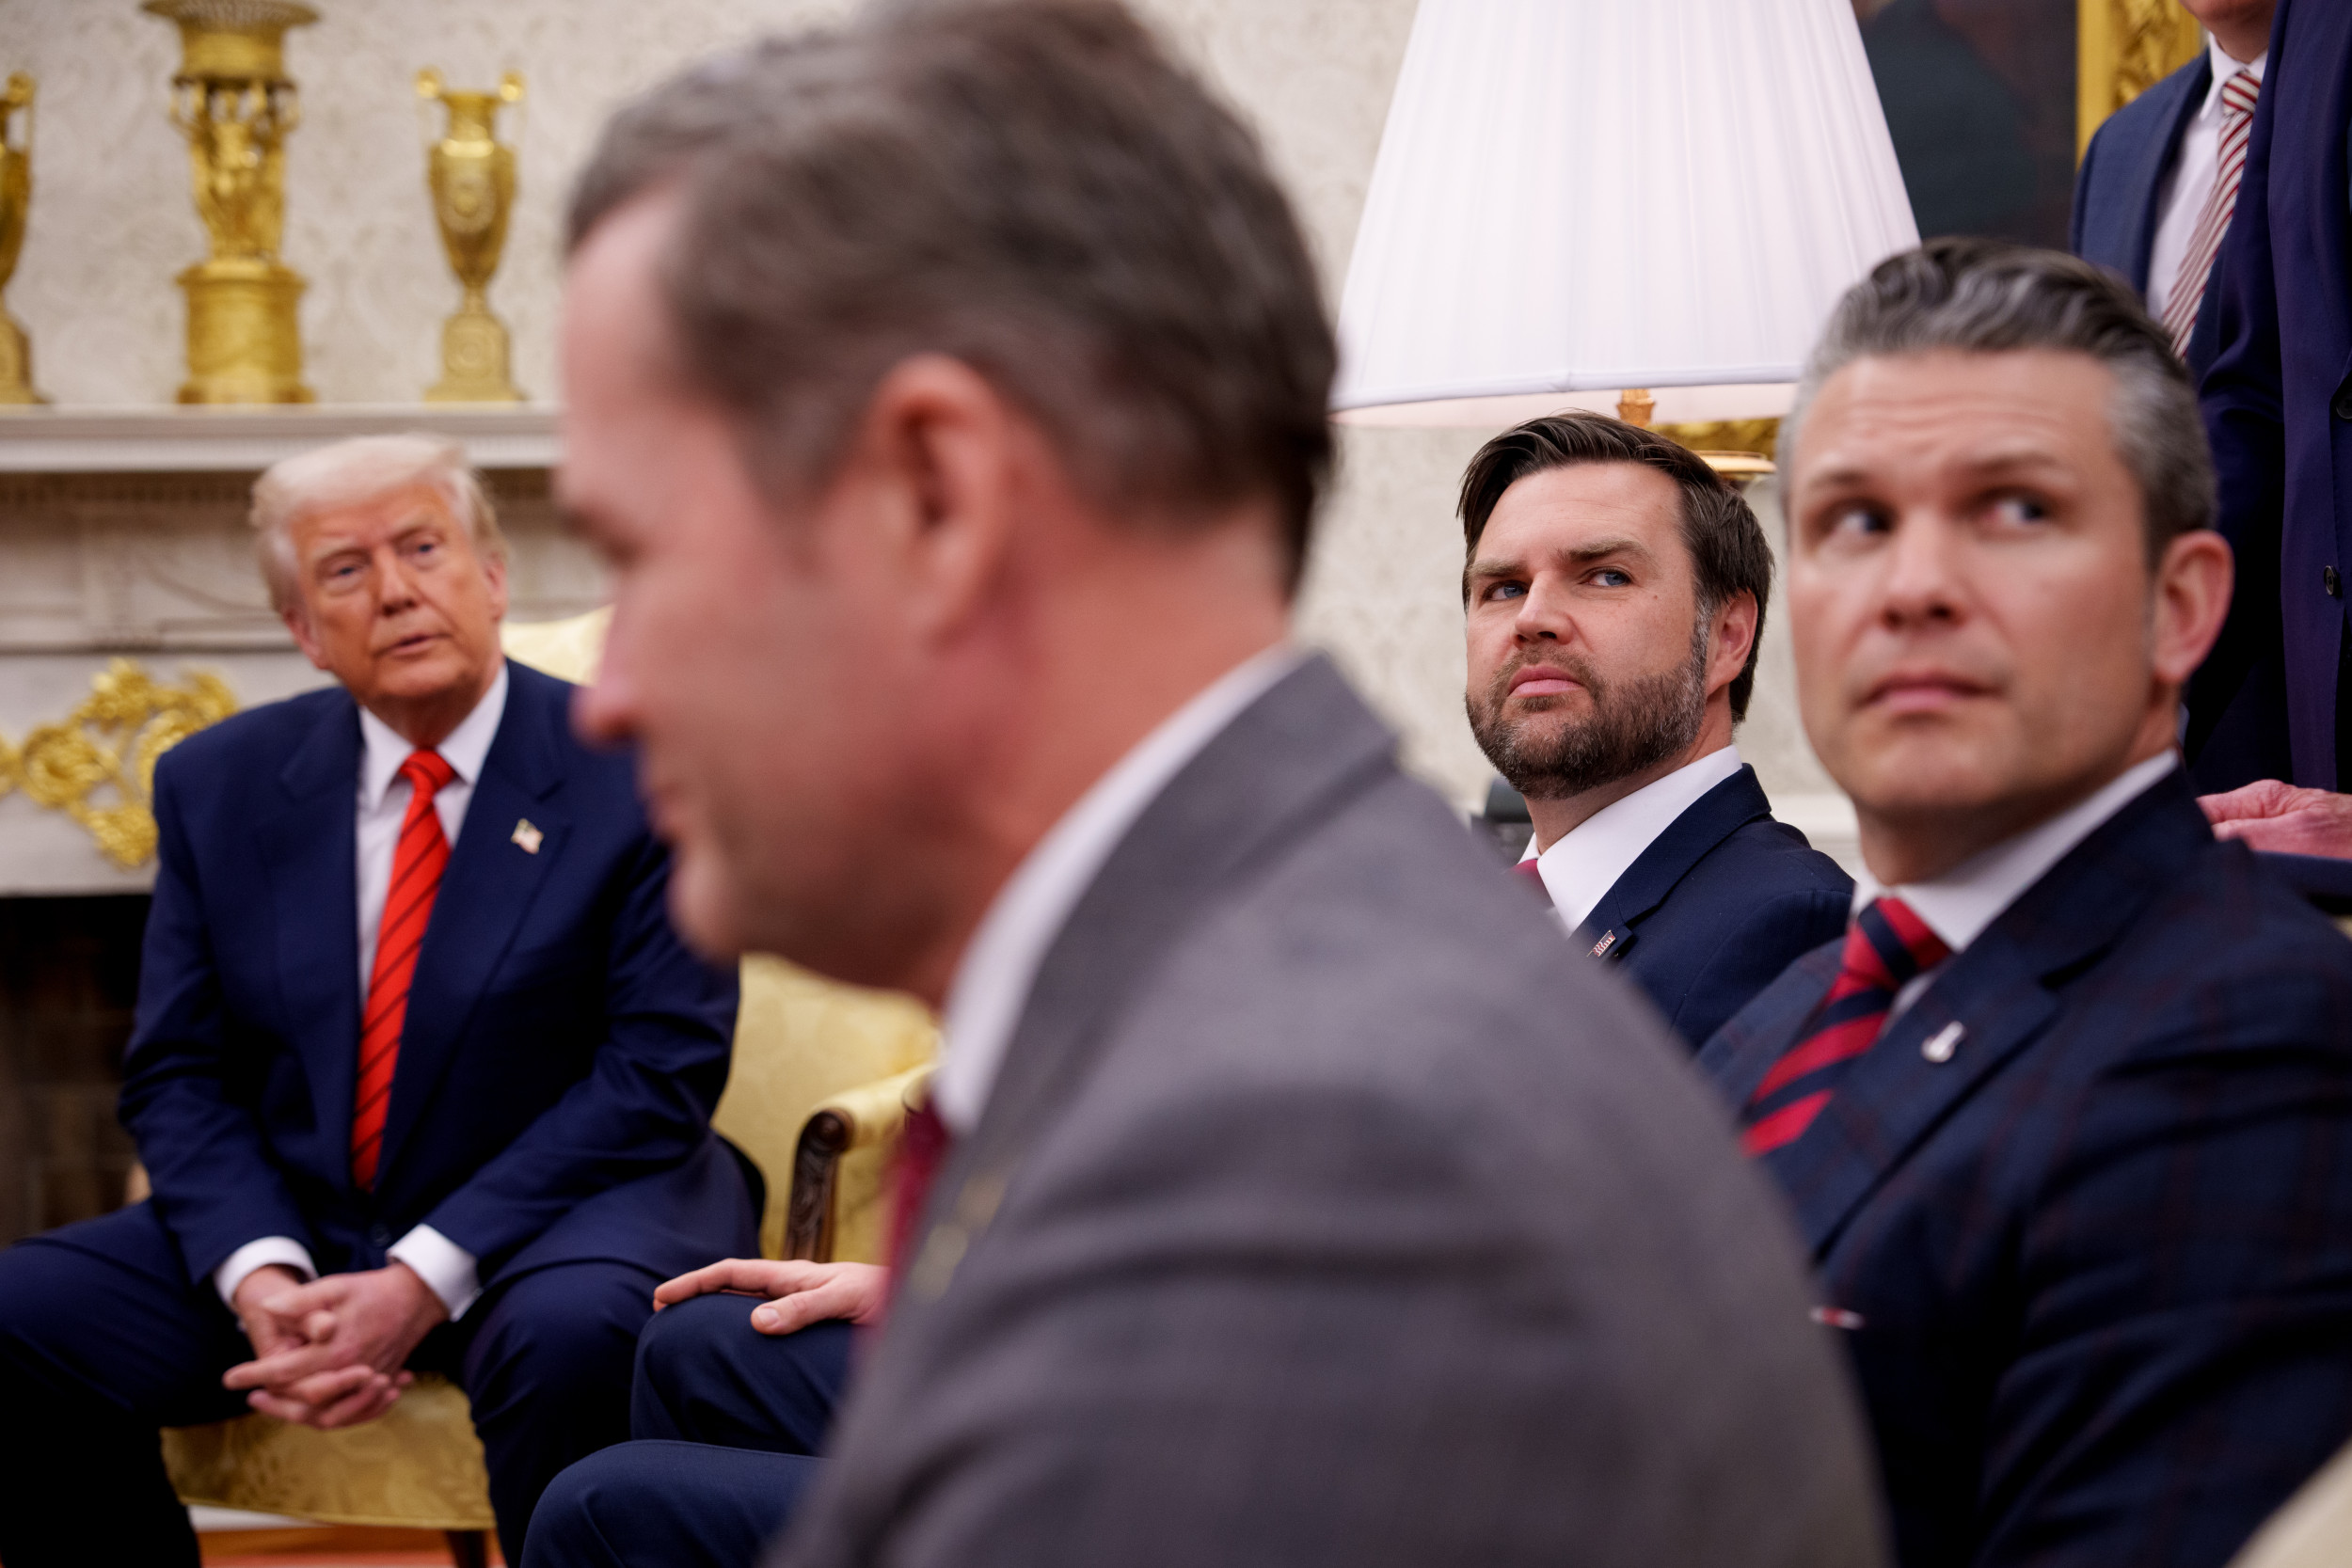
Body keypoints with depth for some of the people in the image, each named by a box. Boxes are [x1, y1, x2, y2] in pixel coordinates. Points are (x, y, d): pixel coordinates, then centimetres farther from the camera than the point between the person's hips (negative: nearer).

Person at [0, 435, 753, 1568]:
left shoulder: (638, 775, -5)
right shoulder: (218, 785, 7)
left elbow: (660, 1071, -12)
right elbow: (179, 1074, 5)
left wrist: (424, 1283, -20)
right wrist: (260, 1279, -16)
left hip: (559, 1213, -4)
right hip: (291, 1222, 4)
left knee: (575, 1335, -38)